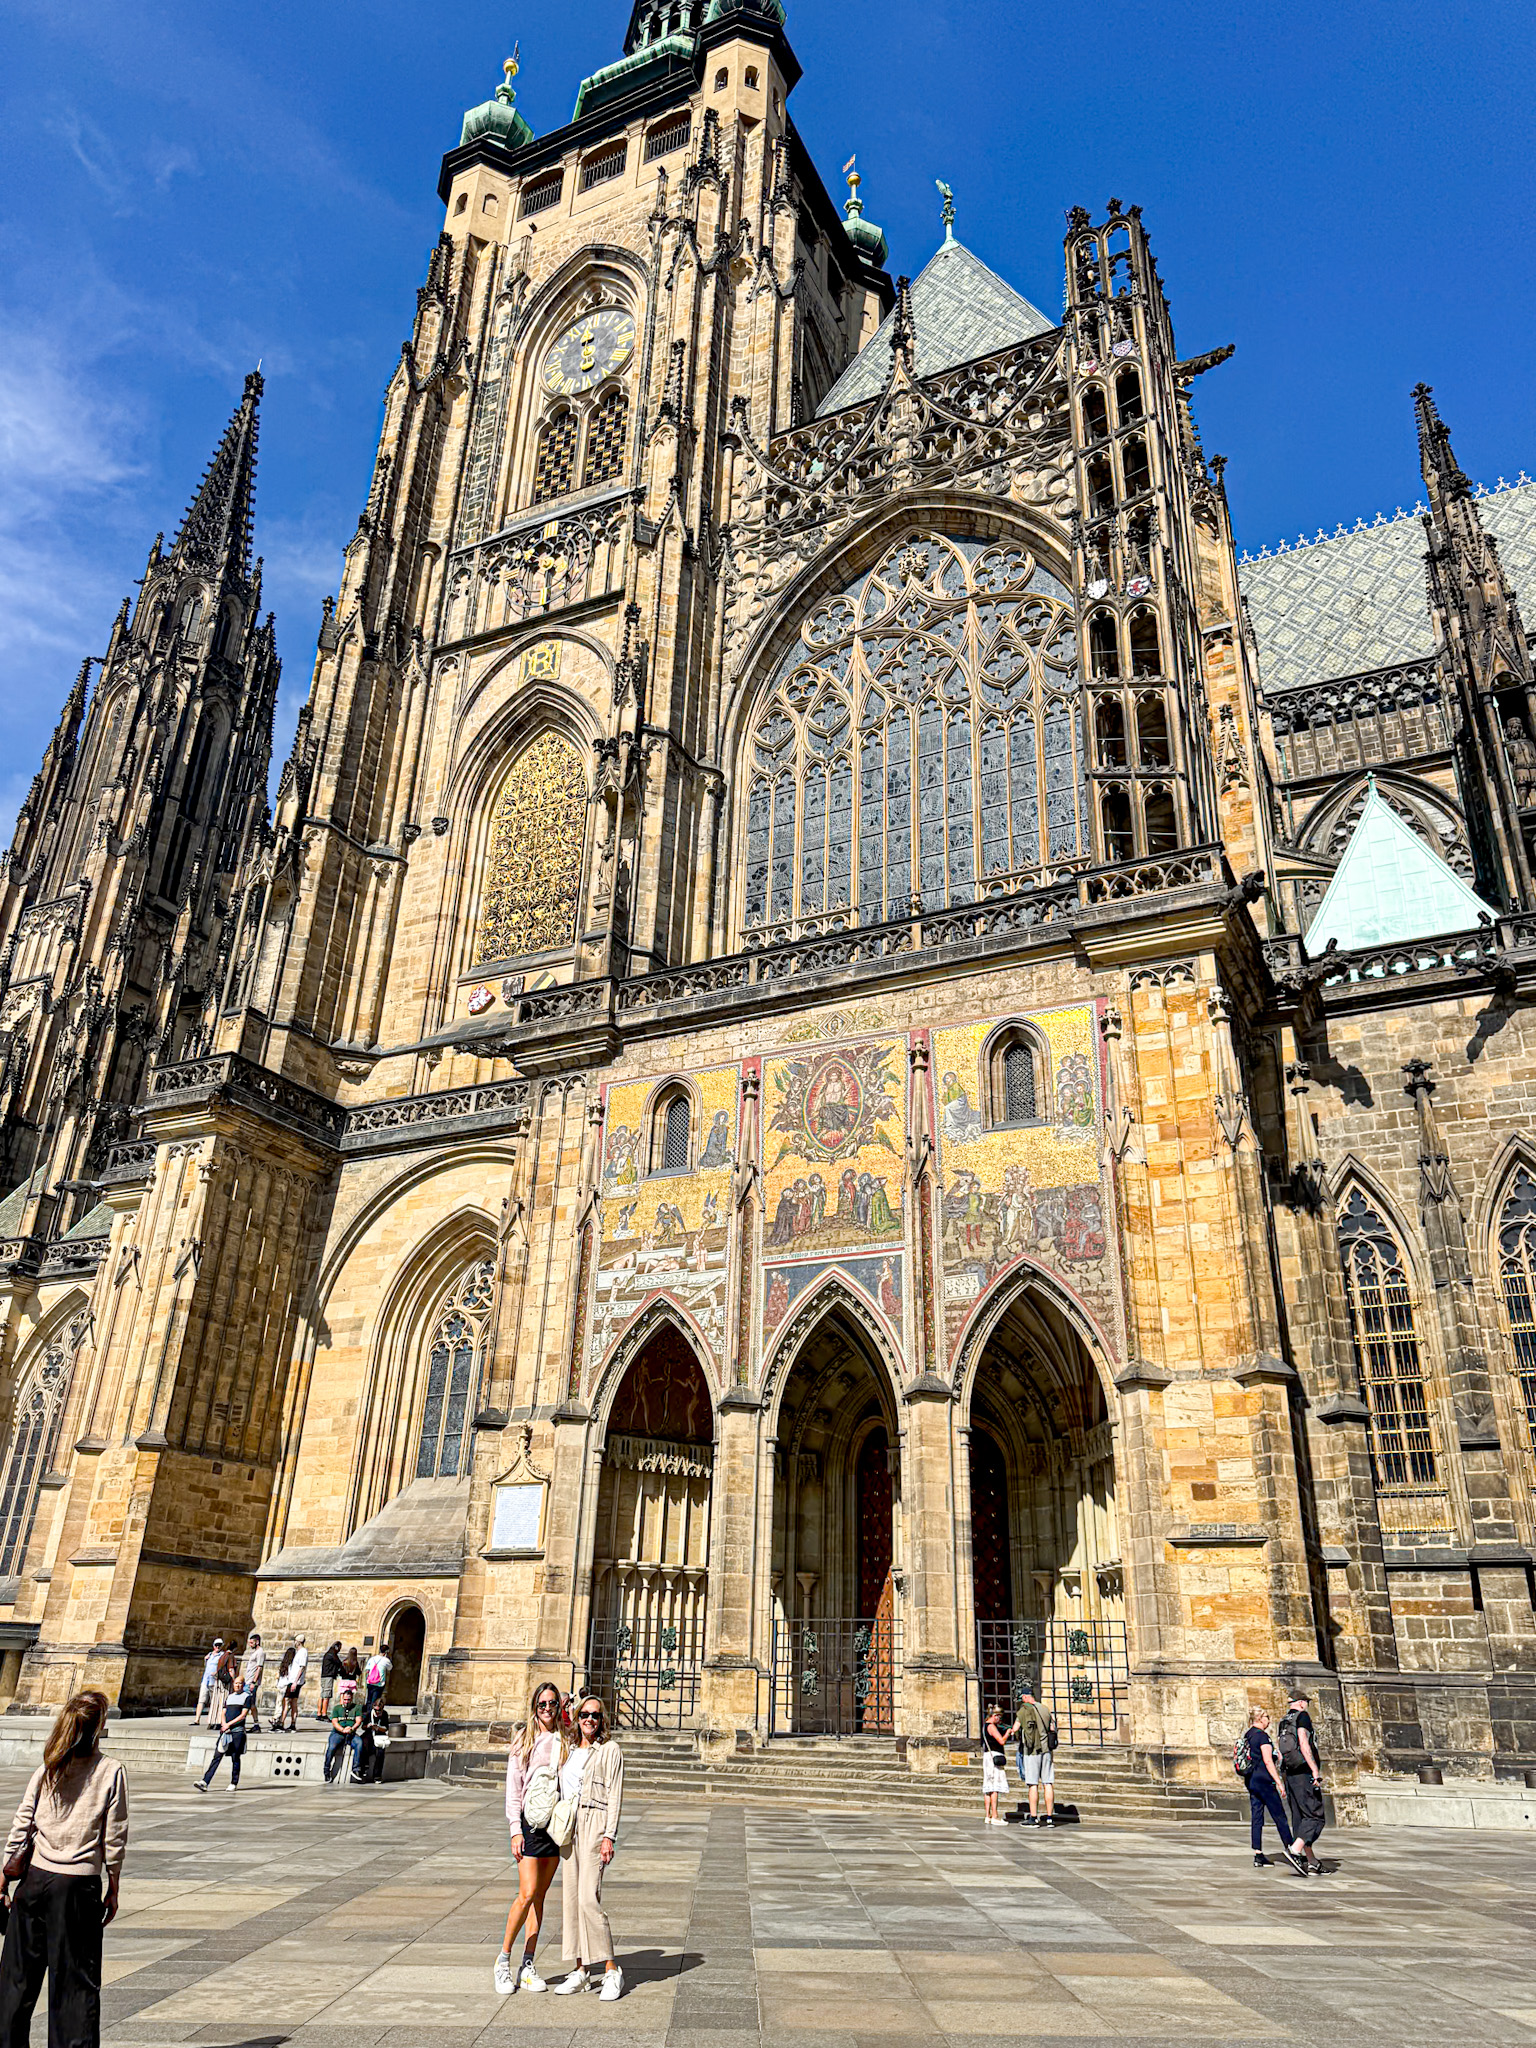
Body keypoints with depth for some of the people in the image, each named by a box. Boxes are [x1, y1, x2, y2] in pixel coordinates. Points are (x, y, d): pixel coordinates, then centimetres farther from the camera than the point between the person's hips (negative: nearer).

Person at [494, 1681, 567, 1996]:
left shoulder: (565, 1741, 8)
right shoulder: (524, 1739, 0)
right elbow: (513, 1788, -1)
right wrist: (516, 1830, -9)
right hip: (530, 1819, -3)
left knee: (539, 1896, 7)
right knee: (527, 1894, -10)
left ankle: (528, 1968, 14)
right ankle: (503, 1960, 7)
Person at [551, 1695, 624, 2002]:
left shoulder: (610, 1751, -2)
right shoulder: (568, 1750, 15)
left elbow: (614, 1796, -6)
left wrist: (609, 1837, -14)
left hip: (594, 1824, -6)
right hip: (568, 1826, 6)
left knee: (588, 1897, -13)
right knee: (570, 1898, 5)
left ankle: (611, 1970, -5)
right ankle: (580, 1970, 14)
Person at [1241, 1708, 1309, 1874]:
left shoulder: (1247, 1735, 15)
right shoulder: (1262, 1736, -12)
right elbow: (1268, 1761, -17)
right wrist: (1279, 1782, -15)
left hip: (1250, 1780, 8)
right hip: (1263, 1780, -8)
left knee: (1256, 1818, 6)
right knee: (1280, 1817, -4)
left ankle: (1258, 1856, 5)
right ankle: (1292, 1851, -6)